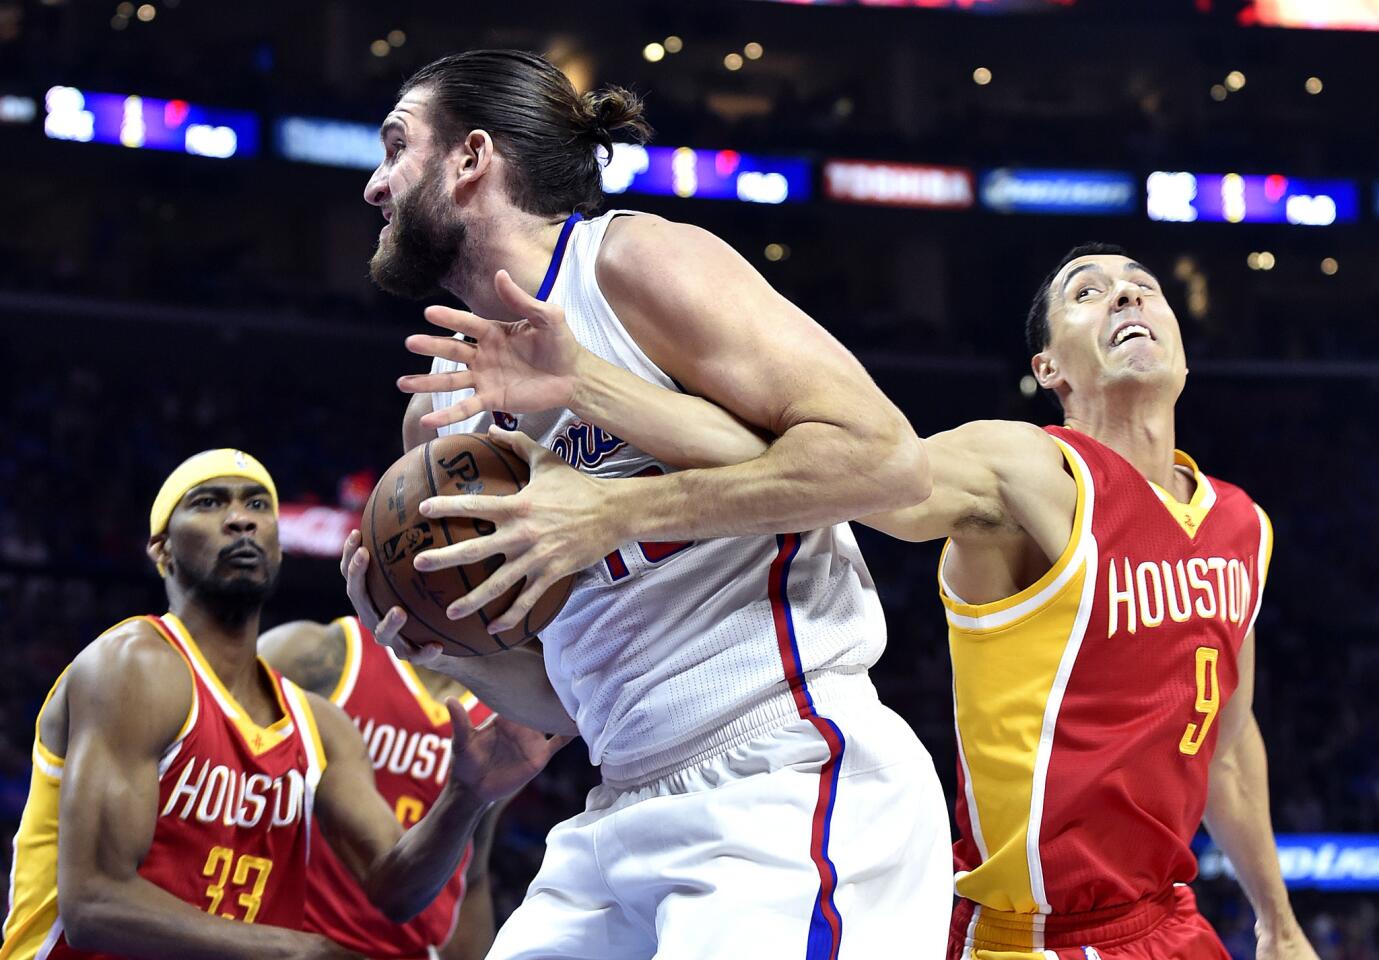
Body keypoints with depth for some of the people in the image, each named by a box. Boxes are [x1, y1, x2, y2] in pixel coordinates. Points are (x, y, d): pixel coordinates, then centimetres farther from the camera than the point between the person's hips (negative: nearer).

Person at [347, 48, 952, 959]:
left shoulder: (637, 261, -5)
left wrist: (617, 511, -18)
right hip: (627, 814, 8)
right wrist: (441, 650, 1)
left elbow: (886, 457, -15)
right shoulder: (442, 413, 17)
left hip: (788, 783, -8)